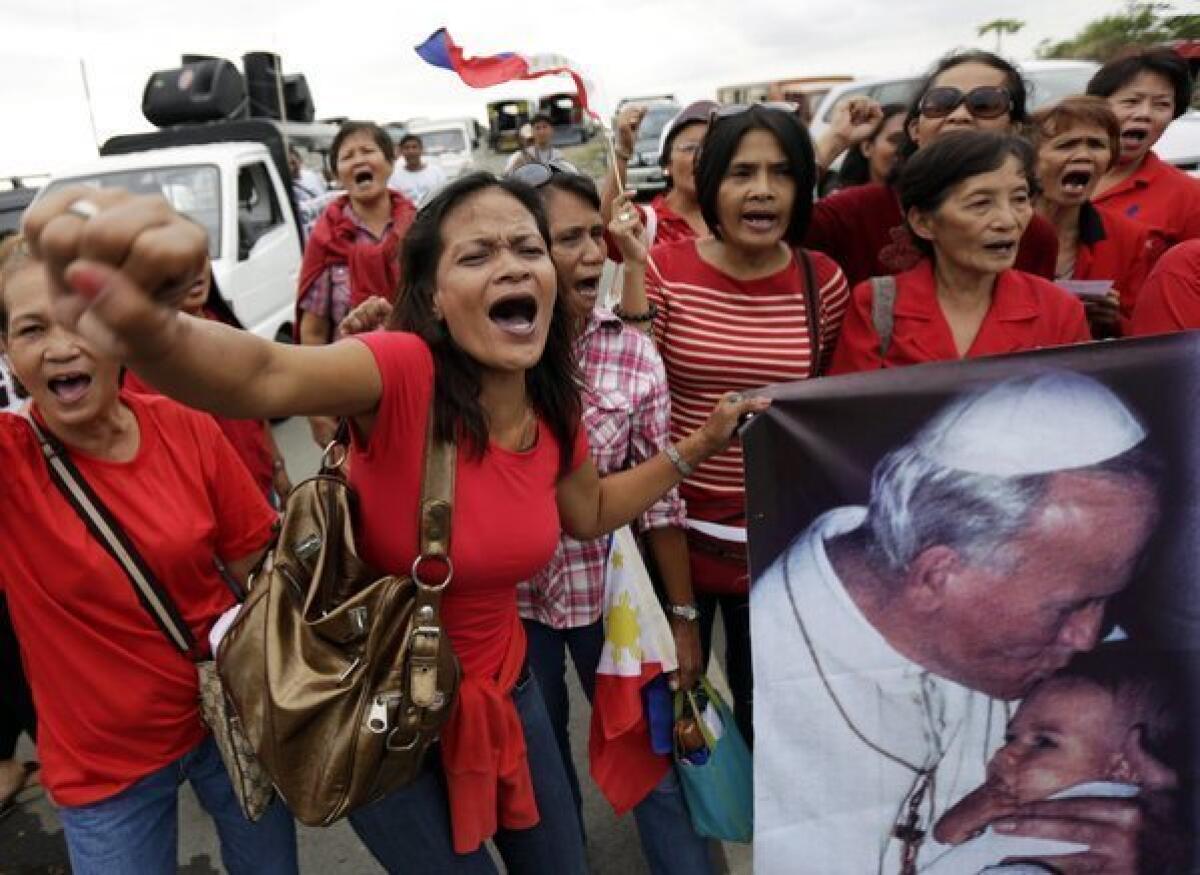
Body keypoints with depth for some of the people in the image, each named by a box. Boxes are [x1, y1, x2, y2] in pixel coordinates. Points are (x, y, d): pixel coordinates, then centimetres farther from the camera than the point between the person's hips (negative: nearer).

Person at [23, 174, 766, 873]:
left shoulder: (552, 410, -8)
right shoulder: (405, 371, -27)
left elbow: (590, 514, 11)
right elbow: (262, 379, -49)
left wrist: (697, 447, 4)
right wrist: (146, 328, -70)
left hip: (503, 690, 6)